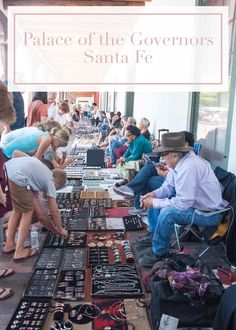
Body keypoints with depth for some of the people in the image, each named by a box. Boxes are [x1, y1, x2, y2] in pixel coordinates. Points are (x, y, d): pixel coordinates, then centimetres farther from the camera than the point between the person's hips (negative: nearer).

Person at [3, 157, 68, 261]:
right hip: (16, 178, -9)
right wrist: (60, 230, 31)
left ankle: (9, 244, 35)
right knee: (27, 212, 11)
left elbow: (34, 197, 35)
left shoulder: (42, 172, 31)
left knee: (17, 210, 25)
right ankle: (19, 251, 17)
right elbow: (54, 211, 14)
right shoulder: (50, 181, 10)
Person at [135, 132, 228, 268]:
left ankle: (159, 252, -6)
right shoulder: (181, 161, -4)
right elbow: (168, 186, 7)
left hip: (209, 213, -10)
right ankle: (154, 235, 23)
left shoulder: (189, 167, -32)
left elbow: (183, 203, -32)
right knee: (157, 198, 12)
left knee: (167, 212, -30)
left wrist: (155, 203, -22)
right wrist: (154, 194, -11)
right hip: (193, 201, 10)